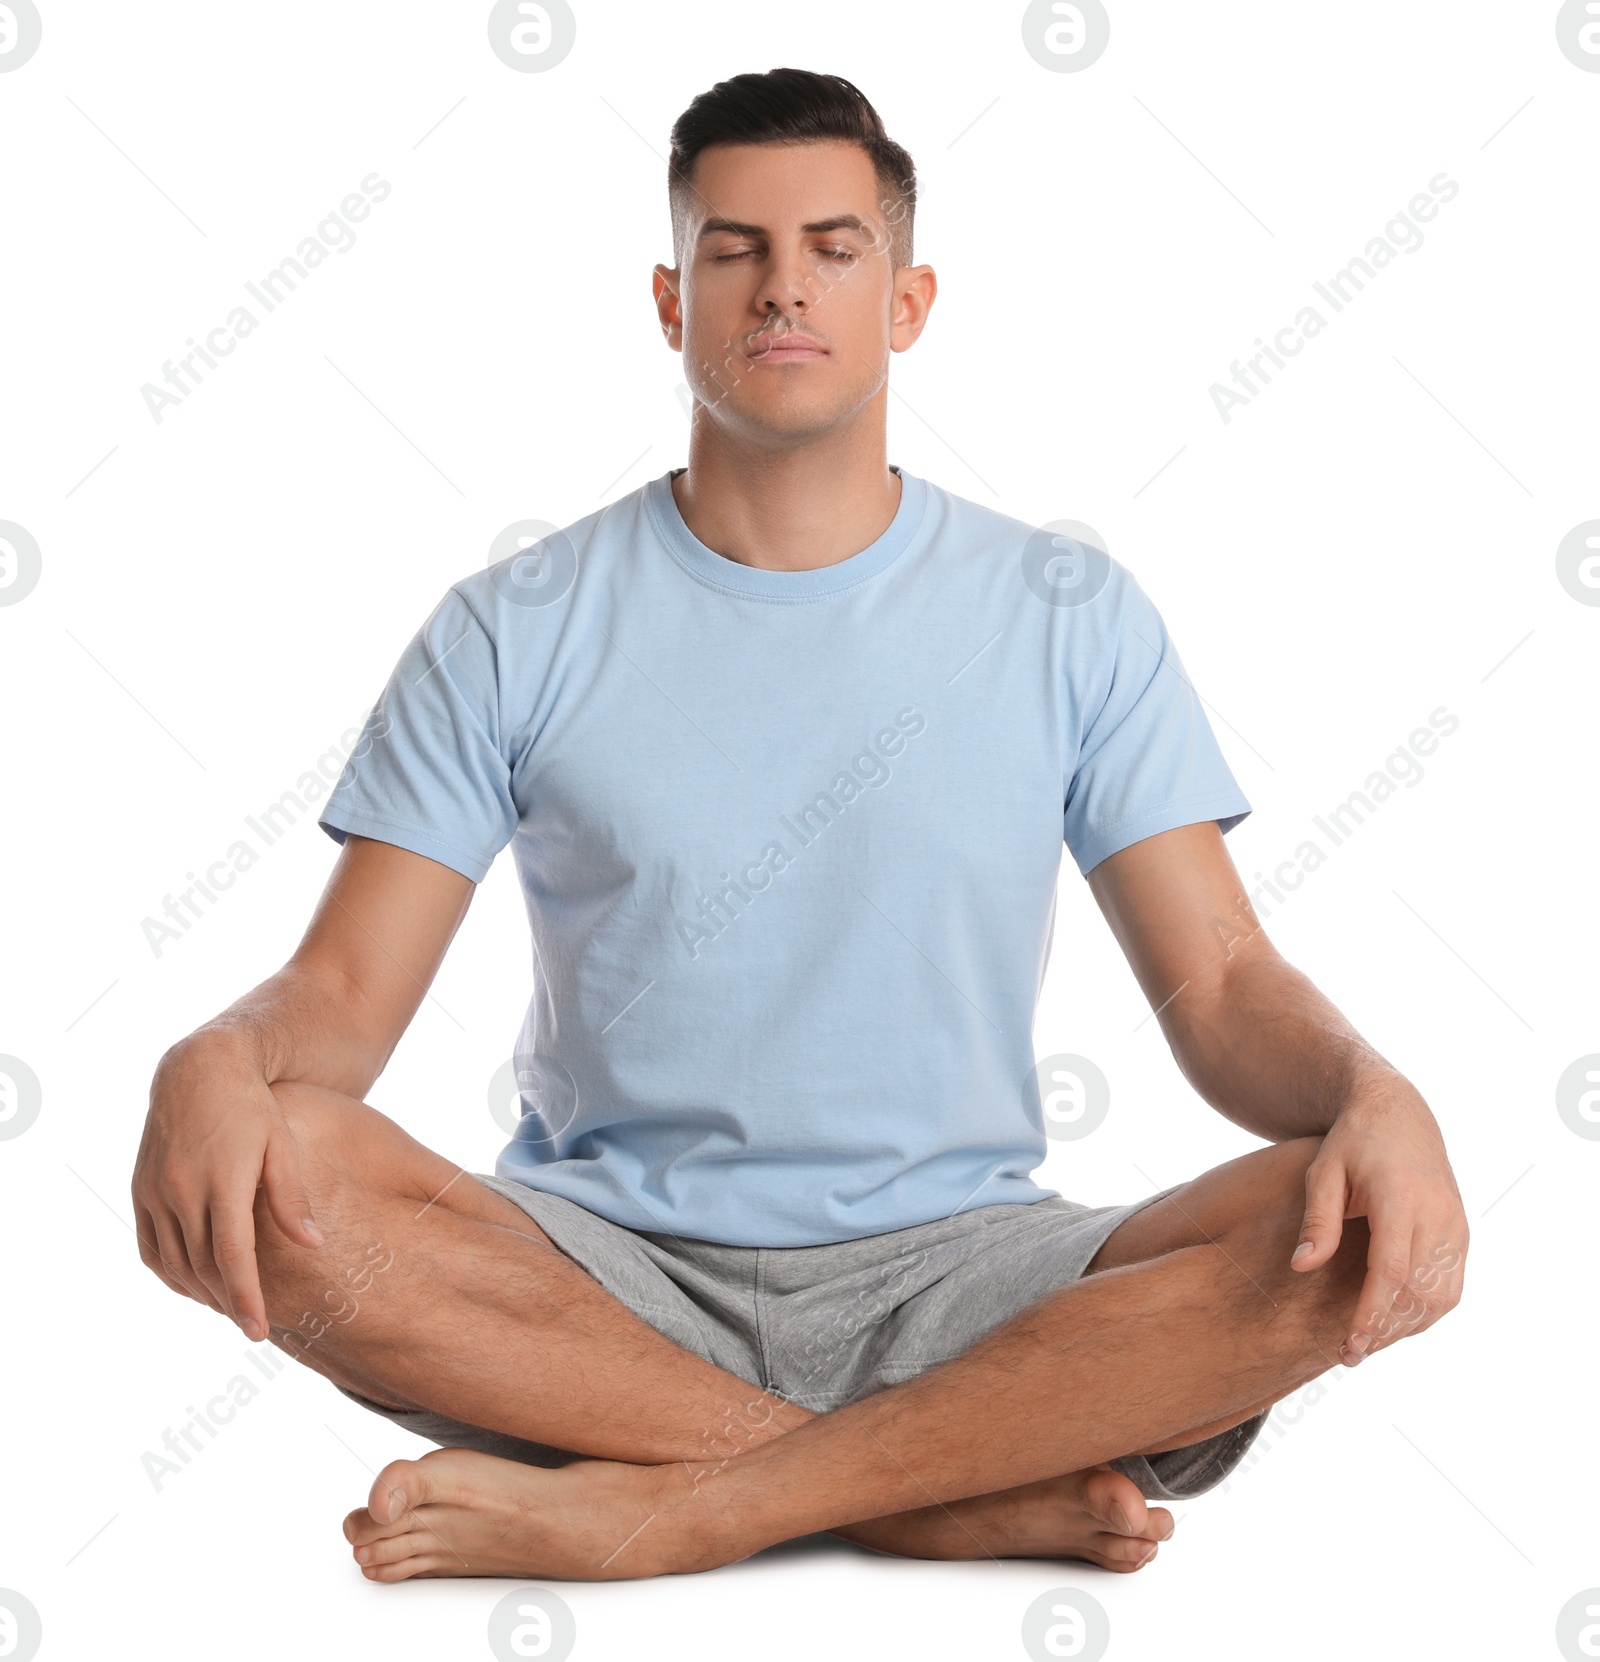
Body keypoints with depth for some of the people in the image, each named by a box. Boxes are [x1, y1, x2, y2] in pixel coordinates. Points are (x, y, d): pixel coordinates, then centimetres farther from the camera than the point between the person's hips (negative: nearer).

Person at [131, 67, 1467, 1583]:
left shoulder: (1067, 618, 6)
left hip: (952, 1280, 0)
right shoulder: (512, 634, 5)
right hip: (601, 1279, 0)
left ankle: (663, 1507, -25)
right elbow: (341, 990, 0)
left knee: (1356, 1236, -26)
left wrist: (1373, 1093, -23)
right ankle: (969, 1494, -23)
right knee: (260, 1177, -29)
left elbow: (1221, 987, 1)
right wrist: (214, 1062, -25)